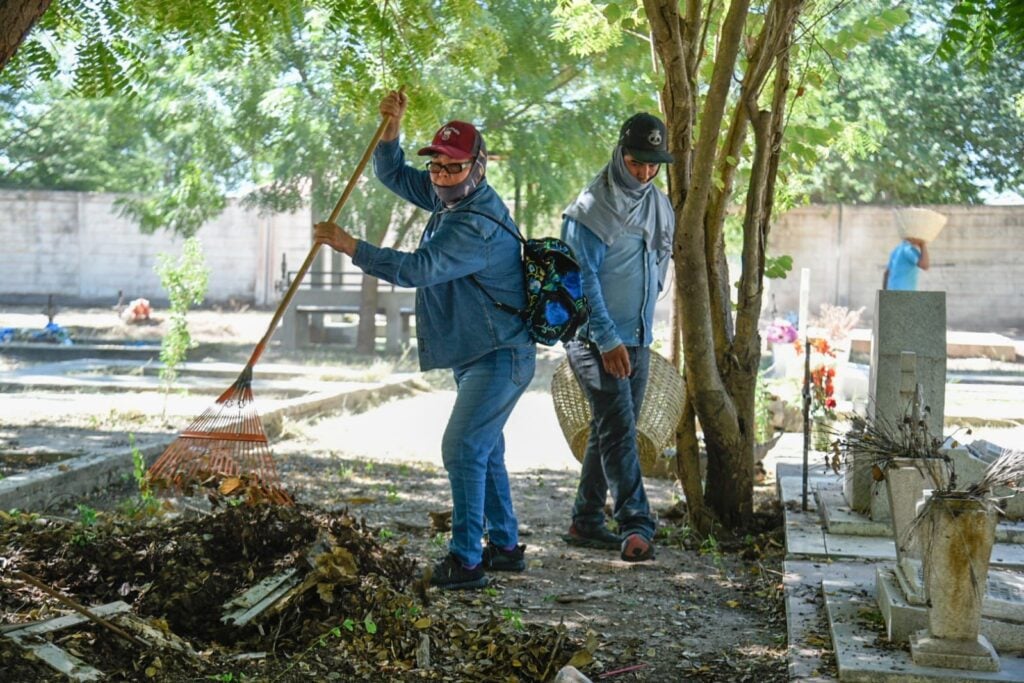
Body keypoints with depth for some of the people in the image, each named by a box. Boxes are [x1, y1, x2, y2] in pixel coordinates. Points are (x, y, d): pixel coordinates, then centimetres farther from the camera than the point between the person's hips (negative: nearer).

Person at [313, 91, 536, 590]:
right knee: (483, 452, 18)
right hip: (476, 356, 11)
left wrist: (348, 245, -25)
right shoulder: (451, 198, 6)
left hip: (499, 357, -11)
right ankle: (505, 547, 28)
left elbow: (414, 269, -32)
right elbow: (393, 175, 16)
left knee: (463, 447, -17)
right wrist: (392, 127, -1)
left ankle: (466, 561, -16)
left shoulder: (478, 226, -26)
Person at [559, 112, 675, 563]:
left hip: (638, 340, 7)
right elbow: (582, 278, -15)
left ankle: (586, 521, 19)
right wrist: (607, 340, -21)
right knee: (618, 429, -15)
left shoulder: (660, 207, 12)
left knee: (613, 432, 10)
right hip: (596, 340, -7)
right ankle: (636, 524, -20)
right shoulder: (592, 208, -11)